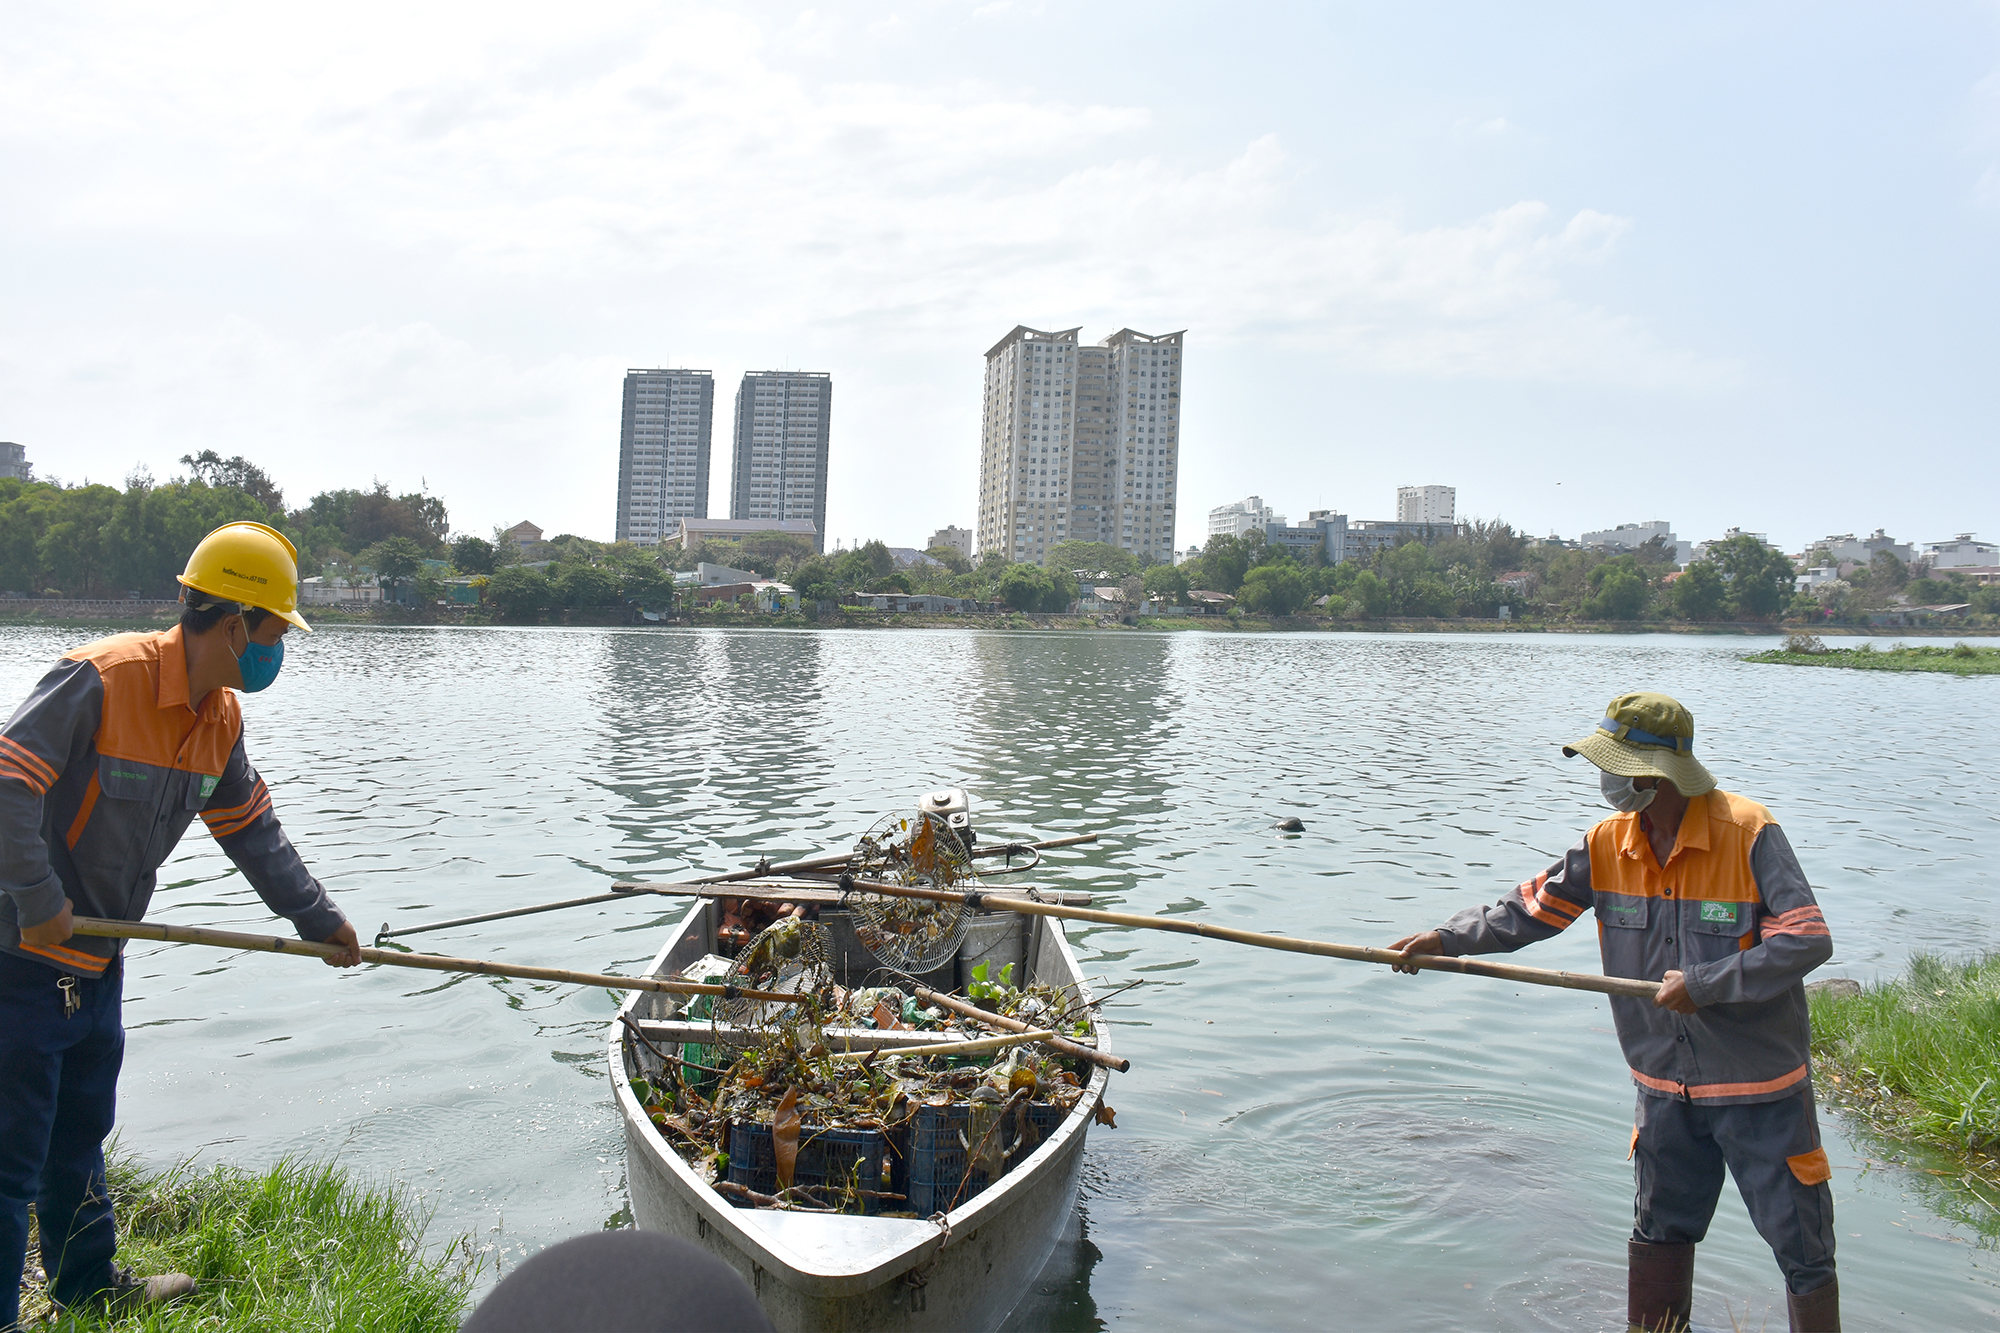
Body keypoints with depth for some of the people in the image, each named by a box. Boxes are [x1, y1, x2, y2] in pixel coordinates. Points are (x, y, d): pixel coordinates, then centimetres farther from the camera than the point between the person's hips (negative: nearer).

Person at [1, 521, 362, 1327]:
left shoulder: (219, 717, 3)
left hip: (96, 959, 9)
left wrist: (319, 918, 12)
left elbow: (252, 832, 12)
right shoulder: (101, 679, -23)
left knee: (80, 1136, 23)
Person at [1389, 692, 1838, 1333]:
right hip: (1666, 1086, 5)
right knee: (1658, 1232, 20)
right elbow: (1532, 908, 1)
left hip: (1760, 1087, -5)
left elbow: (1809, 940, -22)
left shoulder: (1748, 833, -20)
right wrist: (1448, 937, -10)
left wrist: (1703, 984, -25)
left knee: (1802, 1249, 7)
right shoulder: (1608, 843, -4)